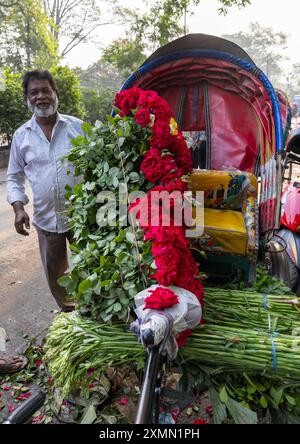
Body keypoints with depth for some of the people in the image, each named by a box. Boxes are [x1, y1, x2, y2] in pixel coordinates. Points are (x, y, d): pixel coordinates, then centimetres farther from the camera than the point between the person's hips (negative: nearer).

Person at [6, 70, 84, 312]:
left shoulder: (77, 126, 0)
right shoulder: (21, 135, 4)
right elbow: (14, 177, 10)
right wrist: (18, 207, -5)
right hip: (46, 217, 2)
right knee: (55, 273, 14)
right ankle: (69, 311, 38)